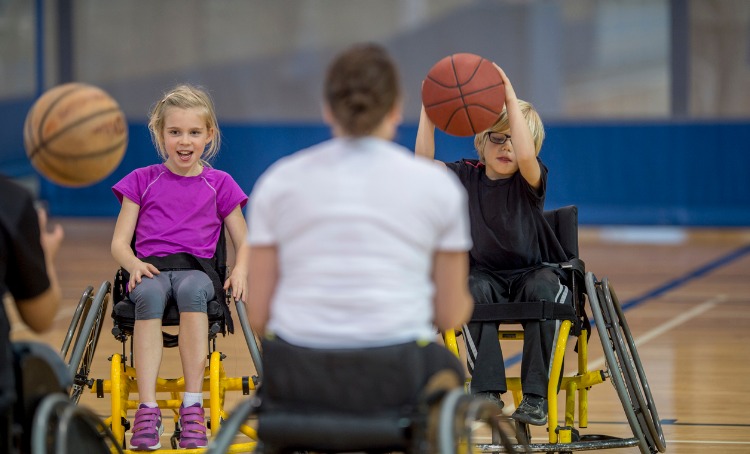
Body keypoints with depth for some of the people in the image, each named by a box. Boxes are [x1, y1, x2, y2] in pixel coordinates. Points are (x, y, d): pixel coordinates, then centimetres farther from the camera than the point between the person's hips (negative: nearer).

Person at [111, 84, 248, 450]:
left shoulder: (219, 184, 17)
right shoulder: (142, 180, 16)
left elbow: (244, 244, 19)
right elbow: (119, 242, 13)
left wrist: (241, 269, -5)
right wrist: (134, 263, -10)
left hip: (196, 269, 0)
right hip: (150, 269, 0)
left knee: (192, 290, -39)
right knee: (149, 295, -38)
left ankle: (193, 407, -40)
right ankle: (147, 409, -44)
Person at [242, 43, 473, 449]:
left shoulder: (279, 181, 5)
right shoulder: (438, 186, 3)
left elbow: (257, 314, 5)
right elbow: (451, 315, 7)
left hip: (300, 379, 1)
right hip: (393, 380, -1)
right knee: (445, 368, 35)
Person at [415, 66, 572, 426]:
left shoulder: (530, 181, -8)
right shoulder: (467, 176, 1)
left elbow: (526, 156, -32)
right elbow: (423, 164, -15)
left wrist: (512, 101, -34)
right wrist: (428, 111, -24)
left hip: (533, 271, -2)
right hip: (487, 274, 2)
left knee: (543, 290, -35)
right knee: (474, 289, -33)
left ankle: (536, 396, -33)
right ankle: (486, 391, -37)